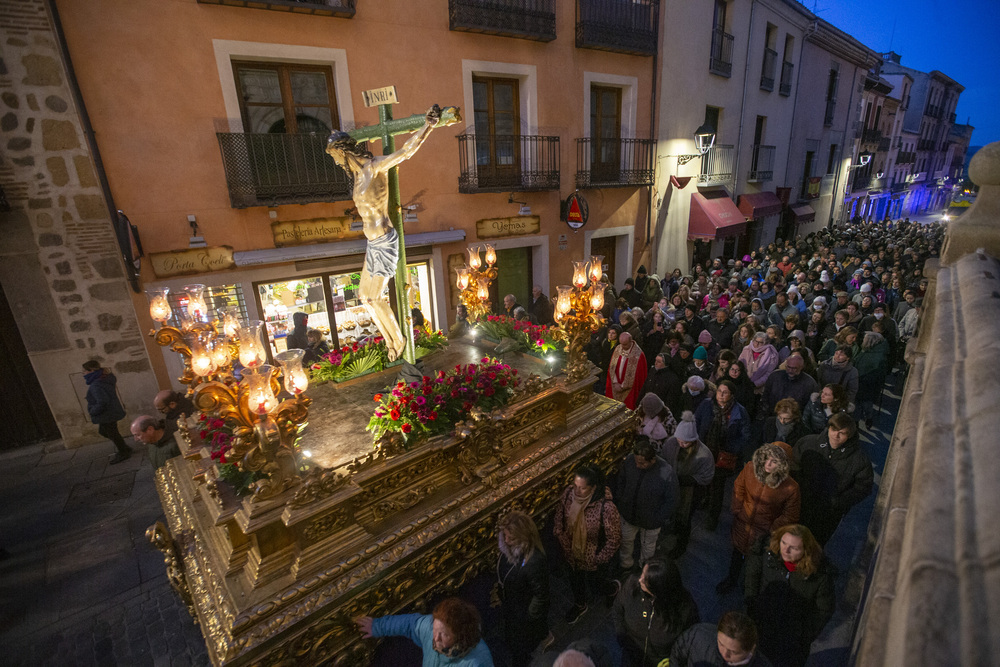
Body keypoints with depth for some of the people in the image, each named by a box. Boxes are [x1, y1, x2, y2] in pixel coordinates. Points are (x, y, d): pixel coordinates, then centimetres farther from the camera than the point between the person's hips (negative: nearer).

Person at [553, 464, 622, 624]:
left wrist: (599, 559, -14)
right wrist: (566, 547, -3)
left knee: (594, 582, 22)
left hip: (593, 558, -4)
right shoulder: (568, 494, -23)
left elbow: (614, 540, -22)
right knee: (575, 580, 29)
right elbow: (559, 520, -4)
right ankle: (580, 605, 60)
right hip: (573, 554, 4)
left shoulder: (606, 507, -36)